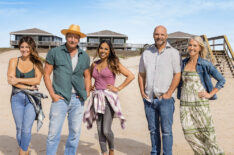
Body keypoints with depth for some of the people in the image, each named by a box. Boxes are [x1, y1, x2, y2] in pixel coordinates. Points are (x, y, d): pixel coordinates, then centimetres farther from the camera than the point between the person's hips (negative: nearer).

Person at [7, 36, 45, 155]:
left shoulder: (37, 63, 4)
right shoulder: (13, 61, 7)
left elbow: (37, 80, -8)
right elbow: (10, 79, -3)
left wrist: (18, 80, -10)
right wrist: (27, 87, -10)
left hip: (32, 98, -2)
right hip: (17, 97, 2)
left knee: (26, 128, -8)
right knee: (19, 128, 7)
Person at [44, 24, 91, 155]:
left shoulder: (84, 56, 11)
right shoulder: (55, 53, 1)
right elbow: (47, 74, 2)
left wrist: (87, 92, 5)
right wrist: (52, 94, -7)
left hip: (78, 100, 3)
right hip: (60, 98, -3)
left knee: (75, 133, 8)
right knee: (54, 133, -4)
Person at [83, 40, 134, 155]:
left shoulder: (113, 63, -3)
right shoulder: (94, 64, 11)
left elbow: (131, 76, -7)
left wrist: (118, 88, -8)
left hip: (109, 98, -5)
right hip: (97, 98, 5)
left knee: (106, 130, -8)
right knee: (100, 130, 6)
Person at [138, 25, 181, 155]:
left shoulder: (173, 53, -1)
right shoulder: (146, 53, 10)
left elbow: (177, 75, -5)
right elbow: (141, 74, 15)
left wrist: (169, 93, -12)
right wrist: (142, 92, 5)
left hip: (165, 99, -4)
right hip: (149, 99, 4)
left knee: (166, 130, -1)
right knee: (153, 129, 14)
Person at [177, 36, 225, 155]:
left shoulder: (205, 64, -6)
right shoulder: (183, 63, 7)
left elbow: (221, 80, -2)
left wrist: (210, 94, -6)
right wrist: (179, 93, 10)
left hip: (200, 102, -4)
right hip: (185, 103, 4)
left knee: (206, 131, 5)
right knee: (189, 133, 5)